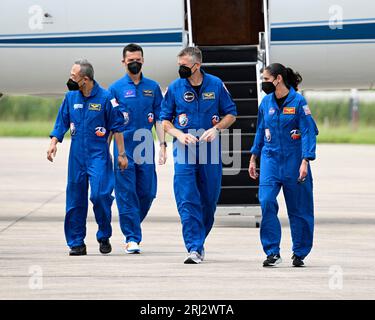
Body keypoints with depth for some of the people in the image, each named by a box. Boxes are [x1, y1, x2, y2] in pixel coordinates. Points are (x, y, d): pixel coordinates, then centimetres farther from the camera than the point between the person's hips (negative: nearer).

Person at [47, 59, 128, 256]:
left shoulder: (105, 98, -6)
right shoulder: (70, 97, 7)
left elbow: (117, 127, -2)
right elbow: (62, 122, 12)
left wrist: (121, 154, -2)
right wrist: (53, 142, -4)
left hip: (99, 154, -4)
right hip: (76, 155, 4)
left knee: (100, 194, -15)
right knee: (75, 199, 4)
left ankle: (104, 237, 4)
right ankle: (76, 243, 12)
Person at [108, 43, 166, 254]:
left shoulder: (152, 87, 10)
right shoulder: (116, 88, 3)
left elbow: (159, 118, 10)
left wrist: (163, 144, 1)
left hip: (146, 148, 3)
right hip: (124, 148, -2)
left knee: (147, 193, 3)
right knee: (127, 193, -5)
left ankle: (133, 226, 25)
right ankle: (132, 238, -2)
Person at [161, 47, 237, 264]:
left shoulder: (216, 85, 0)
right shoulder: (175, 88, 1)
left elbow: (231, 114, 8)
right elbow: (165, 120, 9)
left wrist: (216, 128, -10)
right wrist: (179, 134, -10)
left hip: (211, 150, 1)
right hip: (184, 150, -1)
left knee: (209, 200, 8)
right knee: (187, 201, -12)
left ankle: (199, 241, 27)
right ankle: (194, 248, -14)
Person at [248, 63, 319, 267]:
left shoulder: (298, 102, -8)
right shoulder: (266, 103, 6)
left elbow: (308, 133, -10)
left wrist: (305, 162, -18)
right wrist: (253, 159, 16)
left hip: (294, 161, -3)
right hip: (270, 159, 3)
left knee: (298, 208, 4)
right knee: (266, 201, -14)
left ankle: (299, 253, 19)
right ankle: (272, 252, -10)